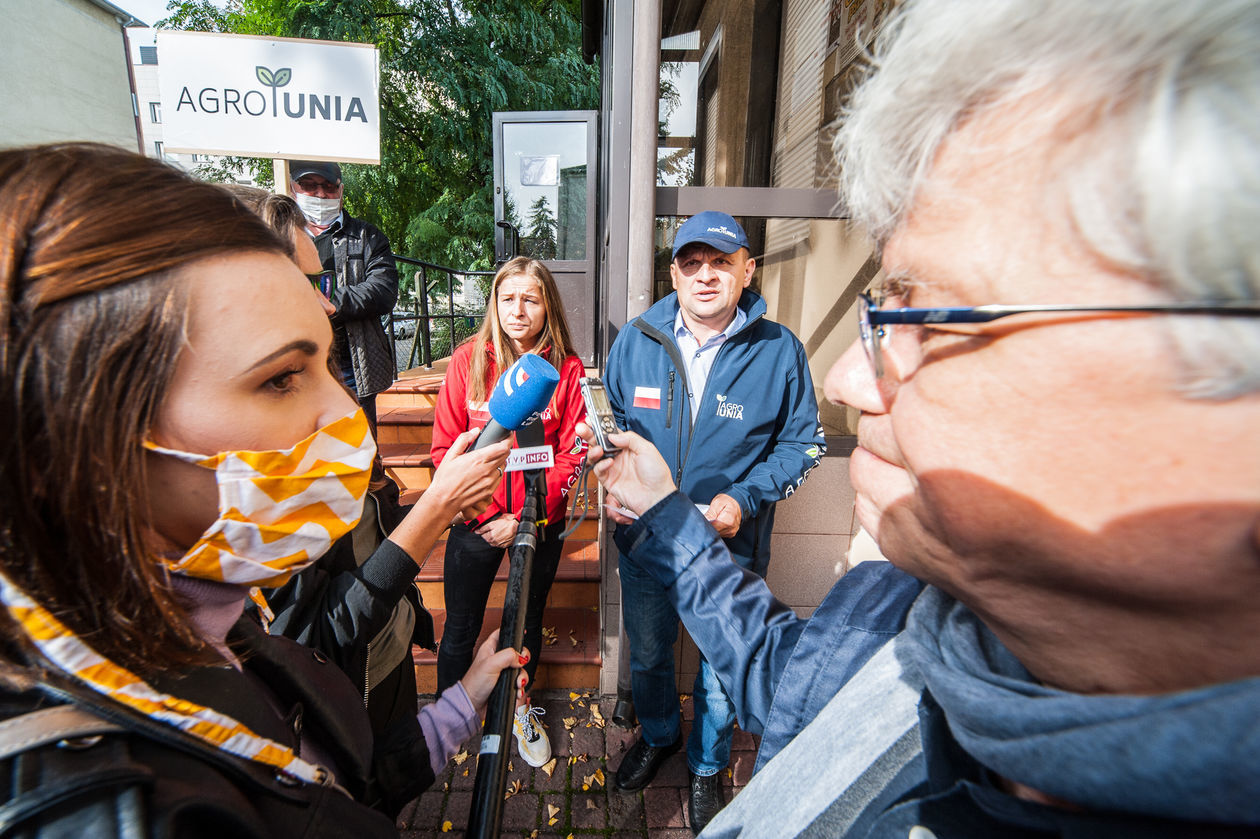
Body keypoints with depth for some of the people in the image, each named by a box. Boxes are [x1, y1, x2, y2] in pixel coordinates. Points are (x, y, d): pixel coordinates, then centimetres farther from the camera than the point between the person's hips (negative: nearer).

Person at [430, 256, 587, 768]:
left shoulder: (567, 368, -7)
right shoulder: (468, 360, -5)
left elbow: (572, 455, -7)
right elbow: (445, 446, -4)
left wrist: (524, 519, -14)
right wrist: (485, 515, -14)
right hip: (475, 522, 0)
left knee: (528, 622, 20)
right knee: (461, 629, 14)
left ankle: (521, 708, 47)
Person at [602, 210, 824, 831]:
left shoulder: (780, 351, -13)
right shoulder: (635, 341, -7)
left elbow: (801, 444, -5)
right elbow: (612, 425, 6)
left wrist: (745, 498, -19)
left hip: (732, 549, -2)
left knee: (723, 671, 19)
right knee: (646, 654, 26)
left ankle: (707, 766, 52)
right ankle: (657, 736, 59)